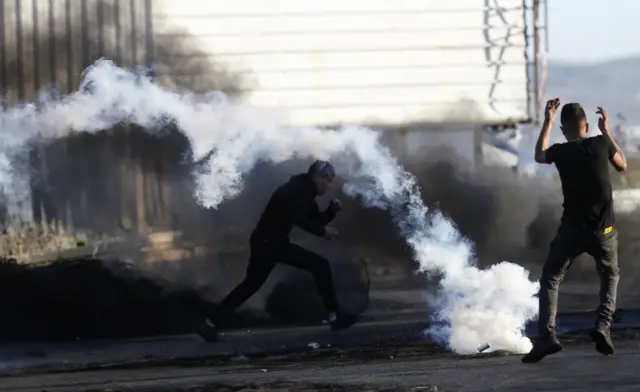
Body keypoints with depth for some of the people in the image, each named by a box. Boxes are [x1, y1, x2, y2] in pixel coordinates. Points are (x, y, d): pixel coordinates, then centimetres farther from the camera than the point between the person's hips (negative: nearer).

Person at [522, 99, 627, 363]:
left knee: (549, 281, 6)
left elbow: (539, 156, 19)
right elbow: (622, 164, 17)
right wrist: (607, 132, 22)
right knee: (610, 275, 25)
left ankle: (547, 337, -14)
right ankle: (603, 326, 3)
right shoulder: (601, 144, -3)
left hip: (572, 229, -2)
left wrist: (547, 122, 23)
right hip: (604, 229, 2)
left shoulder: (561, 152, -5)